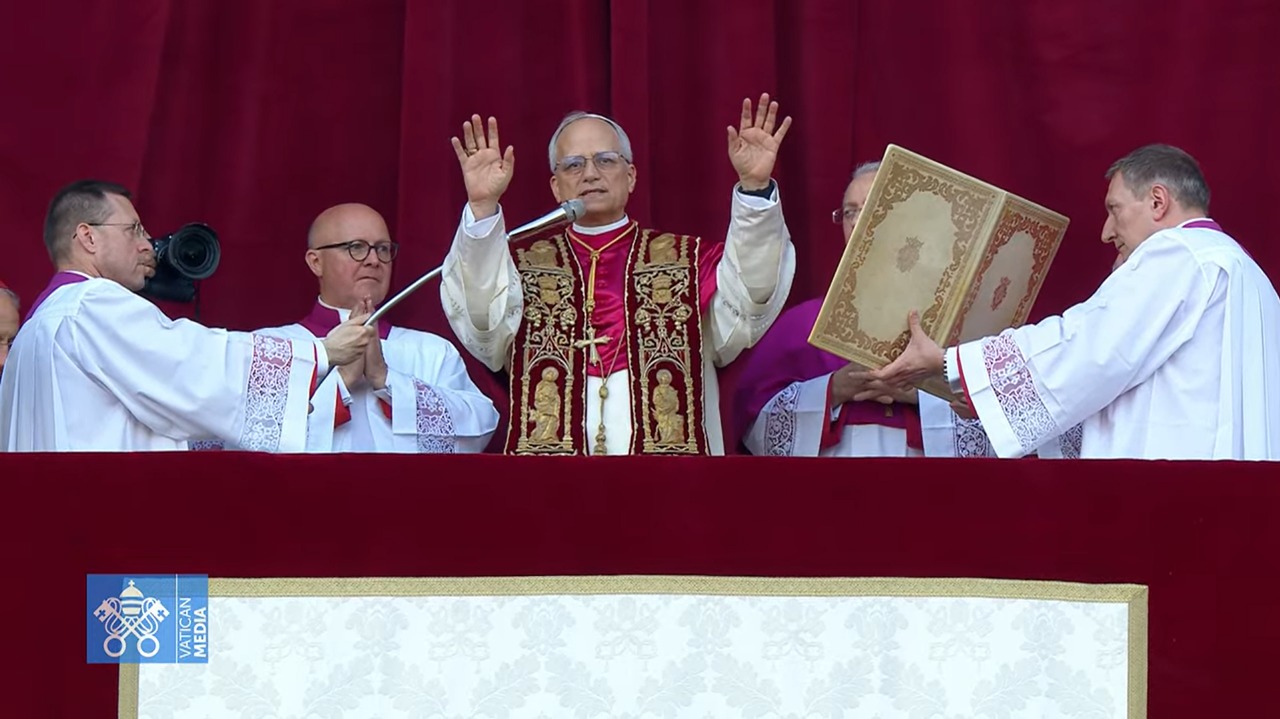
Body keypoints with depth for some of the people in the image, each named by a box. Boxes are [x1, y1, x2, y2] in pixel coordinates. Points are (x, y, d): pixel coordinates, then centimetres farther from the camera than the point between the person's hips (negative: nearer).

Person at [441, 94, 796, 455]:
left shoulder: (687, 262, 17)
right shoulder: (523, 264, 17)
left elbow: (749, 302, 0)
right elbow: (481, 319, -1)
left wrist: (755, 187, -10)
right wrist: (483, 208, -12)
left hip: (670, 445, -1)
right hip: (549, 446, 1)